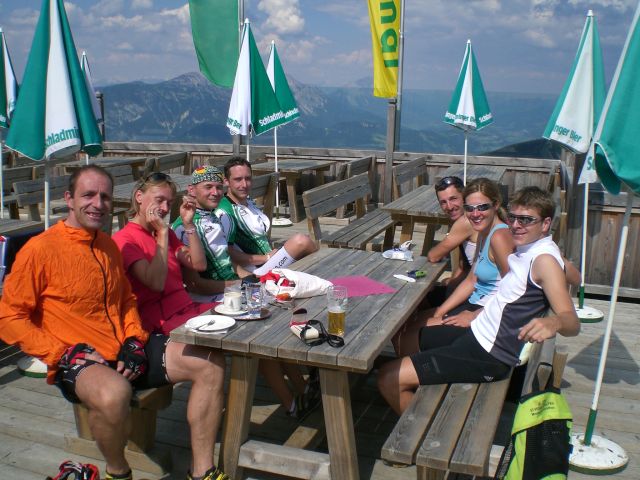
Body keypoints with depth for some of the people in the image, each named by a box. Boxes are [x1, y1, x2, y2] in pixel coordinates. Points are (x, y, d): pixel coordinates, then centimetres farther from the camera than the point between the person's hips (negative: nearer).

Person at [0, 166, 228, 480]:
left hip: (124, 351, 7)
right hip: (78, 361, -7)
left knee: (211, 365, -7)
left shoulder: (108, 244, 12)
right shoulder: (40, 249, -9)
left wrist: (134, 341, 4)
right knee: (114, 393, -41)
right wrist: (63, 353, -15)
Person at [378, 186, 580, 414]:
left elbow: (572, 322, -30)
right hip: (477, 333, 10)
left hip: (488, 355, -10)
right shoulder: (527, 249, 8)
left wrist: (553, 322, -50)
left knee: (389, 379, -14)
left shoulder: (545, 259, -19)